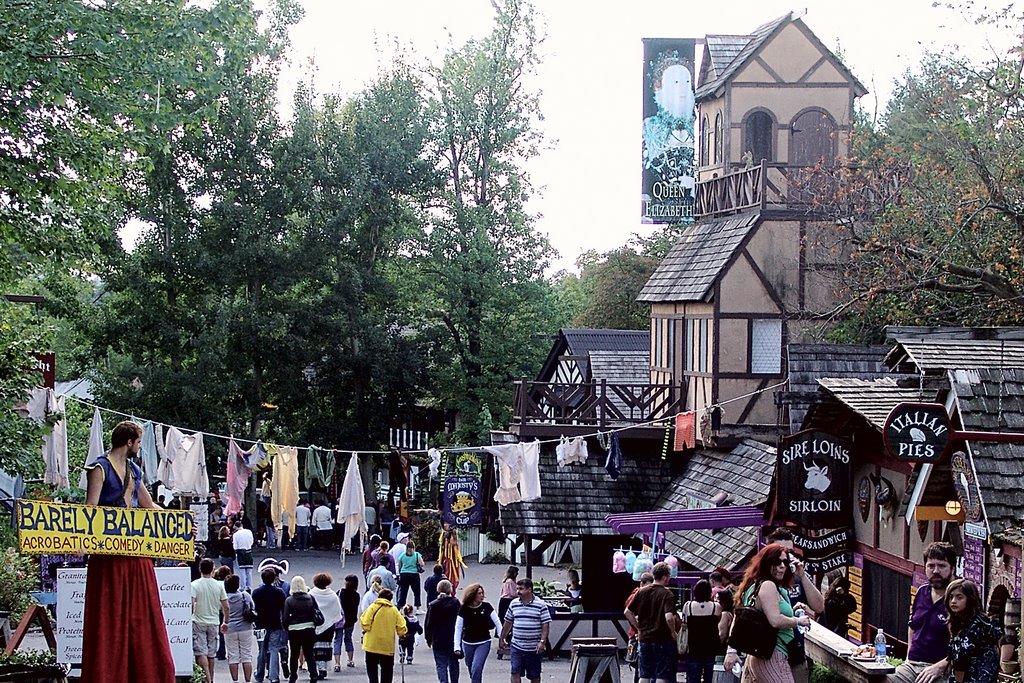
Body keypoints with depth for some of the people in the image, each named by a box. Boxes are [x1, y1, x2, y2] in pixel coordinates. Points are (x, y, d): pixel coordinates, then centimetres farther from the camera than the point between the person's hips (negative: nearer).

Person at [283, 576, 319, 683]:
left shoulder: (289, 600, -7)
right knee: (309, 653, 7)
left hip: (294, 630, -2)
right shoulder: (310, 598, -1)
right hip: (309, 628, 2)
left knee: (294, 655, 9)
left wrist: (286, 628, 8)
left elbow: (286, 618, -6)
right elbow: (316, 613, 3)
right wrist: (314, 627, 12)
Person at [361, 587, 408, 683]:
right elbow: (401, 627, -5)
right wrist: (401, 635, 15)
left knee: (372, 668, 9)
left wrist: (366, 630, 7)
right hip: (388, 646, 1)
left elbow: (365, 622, -14)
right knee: (387, 669, 12)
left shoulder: (373, 607, -8)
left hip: (372, 644, -1)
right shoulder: (394, 610, -2)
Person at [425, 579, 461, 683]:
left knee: (441, 665, 0)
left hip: (438, 640, -2)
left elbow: (428, 624, -4)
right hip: (454, 639, 2)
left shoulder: (433, 605, -7)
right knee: (453, 663, 18)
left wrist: (428, 638, 7)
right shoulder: (456, 603, -5)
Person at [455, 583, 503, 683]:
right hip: (468, 644, 2)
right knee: (471, 669, 14)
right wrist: (457, 646, -10)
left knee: (476, 668, -15)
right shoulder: (464, 609, -9)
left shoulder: (486, 606, -9)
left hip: (483, 643, -2)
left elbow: (497, 623, -4)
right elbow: (458, 628, -6)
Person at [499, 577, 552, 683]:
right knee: (515, 673, -8)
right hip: (516, 646, 2)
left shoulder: (541, 605, -7)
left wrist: (542, 642, -18)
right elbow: (508, 623, 15)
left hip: (534, 648, -2)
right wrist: (502, 639, 17)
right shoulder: (514, 604, 5)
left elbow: (546, 625, -8)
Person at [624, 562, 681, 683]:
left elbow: (627, 612, 6)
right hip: (663, 640, -5)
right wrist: (673, 632, -8)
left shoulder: (642, 592, 5)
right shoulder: (667, 594, -12)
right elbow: (669, 617, -25)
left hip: (645, 638, 5)